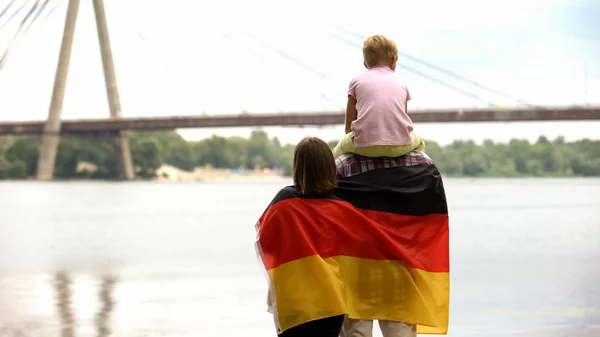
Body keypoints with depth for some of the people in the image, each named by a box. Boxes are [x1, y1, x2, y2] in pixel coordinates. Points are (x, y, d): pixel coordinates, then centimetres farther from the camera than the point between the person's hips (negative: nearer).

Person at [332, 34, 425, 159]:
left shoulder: (357, 81, 16)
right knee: (419, 143, 36)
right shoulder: (400, 83, 21)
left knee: (339, 150, 29)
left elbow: (349, 127, 14)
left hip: (366, 146, -2)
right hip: (400, 146, 2)